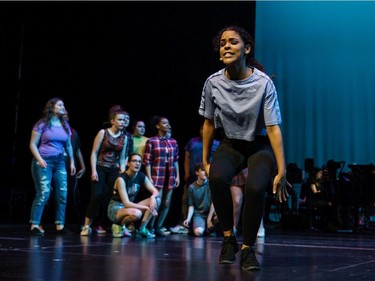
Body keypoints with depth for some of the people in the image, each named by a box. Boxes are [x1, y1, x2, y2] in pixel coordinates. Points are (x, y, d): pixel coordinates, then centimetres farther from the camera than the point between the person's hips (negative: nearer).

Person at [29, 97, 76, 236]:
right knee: (43, 193, -13)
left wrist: (72, 162, 13)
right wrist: (39, 159, -14)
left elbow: (68, 145, 19)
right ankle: (35, 225, -6)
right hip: (43, 162, -5)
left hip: (59, 162, 6)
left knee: (63, 193, -1)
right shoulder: (42, 124, -1)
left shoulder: (65, 125, 14)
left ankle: (60, 225, 6)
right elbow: (33, 144, -3)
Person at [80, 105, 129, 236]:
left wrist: (123, 173, 4)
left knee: (108, 198, -3)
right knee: (97, 196, -15)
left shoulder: (124, 137, 8)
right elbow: (94, 153, -4)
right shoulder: (103, 133, -3)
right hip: (100, 168, -4)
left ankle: (100, 225, 9)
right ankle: (87, 226, -8)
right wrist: (93, 170, -13)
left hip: (114, 171, 4)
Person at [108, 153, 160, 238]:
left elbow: (155, 192, 0)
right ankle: (119, 225, -7)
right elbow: (126, 203, -26)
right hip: (116, 208, -7)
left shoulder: (142, 176, -1)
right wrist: (146, 207, -29)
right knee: (136, 213, -39)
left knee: (156, 200, -10)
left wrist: (153, 197, -25)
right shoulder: (121, 179, -21)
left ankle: (142, 229, -10)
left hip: (131, 206, 7)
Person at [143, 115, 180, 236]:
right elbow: (147, 161, -5)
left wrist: (177, 176, 7)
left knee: (167, 203, 5)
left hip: (170, 177, 5)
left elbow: (176, 160, 13)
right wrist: (149, 178, -11)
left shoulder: (173, 142, 10)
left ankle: (158, 227, 14)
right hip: (157, 176, -5)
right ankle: (150, 228, 6)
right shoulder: (151, 141, -3)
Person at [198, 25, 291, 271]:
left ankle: (248, 248, -7)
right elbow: (209, 123, 2)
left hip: (259, 146, -2)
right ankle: (229, 238, -10)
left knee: (255, 188, -30)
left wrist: (281, 171, -24)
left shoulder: (263, 83, -19)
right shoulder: (213, 82, -10)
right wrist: (205, 161, 5)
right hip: (230, 145, 2)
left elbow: (273, 128, -20)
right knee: (217, 177, -31)